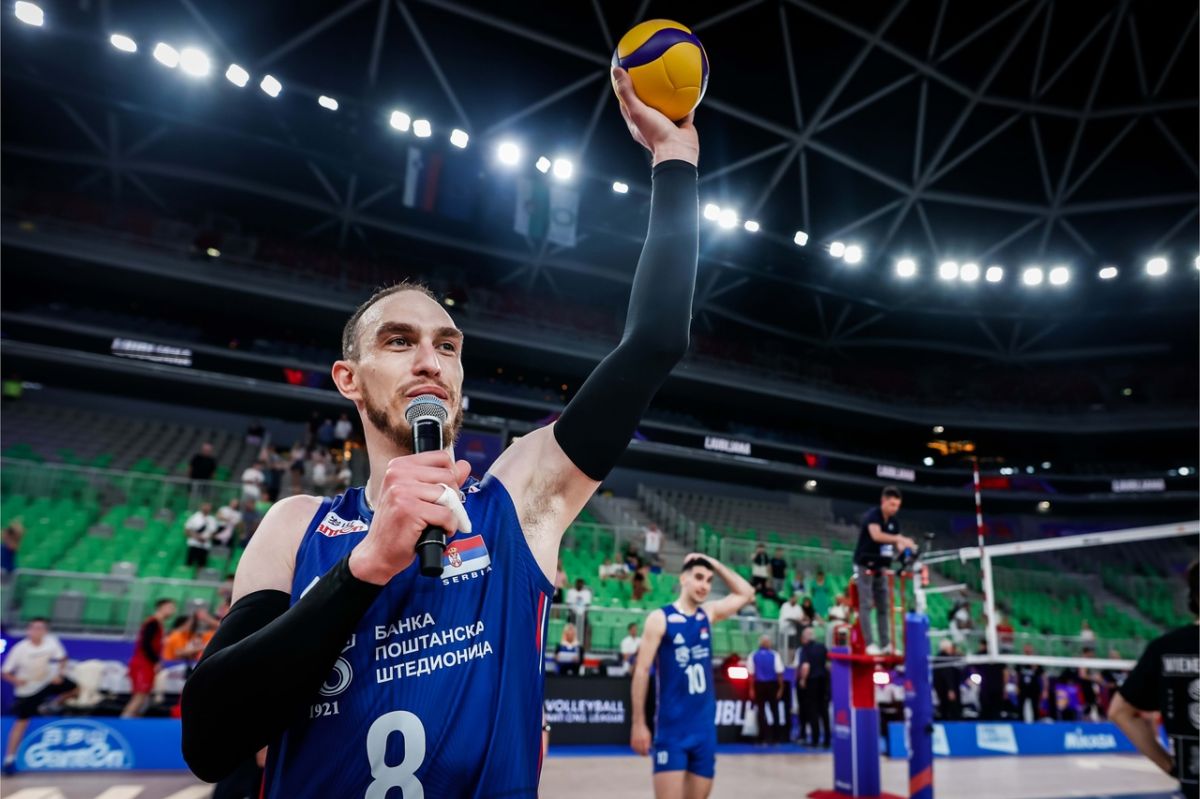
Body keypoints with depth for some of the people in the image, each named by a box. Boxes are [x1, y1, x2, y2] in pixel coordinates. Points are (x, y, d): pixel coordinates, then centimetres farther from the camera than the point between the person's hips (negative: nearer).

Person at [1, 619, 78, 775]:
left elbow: (62, 659, -6)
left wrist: (58, 673, -20)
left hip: (50, 680, 3)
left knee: (75, 689, 8)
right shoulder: (19, 649, -27)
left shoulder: (52, 641, -21)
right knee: (21, 722, -1)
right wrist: (16, 680, -38)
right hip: (27, 689, -3)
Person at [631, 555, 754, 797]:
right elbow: (642, 671, -9)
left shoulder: (709, 613, 8)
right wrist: (638, 723, -12)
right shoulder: (660, 618, -8)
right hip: (672, 728, -5)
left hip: (705, 726, 6)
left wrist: (713, 563, 8)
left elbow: (746, 593, 18)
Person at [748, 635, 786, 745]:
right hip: (772, 685, -1)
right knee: (775, 711, 11)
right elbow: (779, 673, -6)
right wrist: (780, 688, 0)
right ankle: (776, 738, 13)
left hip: (759, 685, 1)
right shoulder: (775, 655, -4)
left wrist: (751, 689, 0)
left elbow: (751, 674, -4)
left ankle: (762, 738, 5)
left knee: (761, 712, 7)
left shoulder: (753, 656, -1)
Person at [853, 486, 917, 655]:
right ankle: (869, 644, -7)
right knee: (866, 605, -8)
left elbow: (897, 544, 0)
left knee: (884, 606, 5)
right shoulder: (872, 515, -17)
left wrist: (905, 546, -23)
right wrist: (901, 539, -44)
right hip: (865, 566, -7)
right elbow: (876, 535, -35)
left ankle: (885, 644, 8)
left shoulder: (894, 521, 4)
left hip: (880, 567, 7)